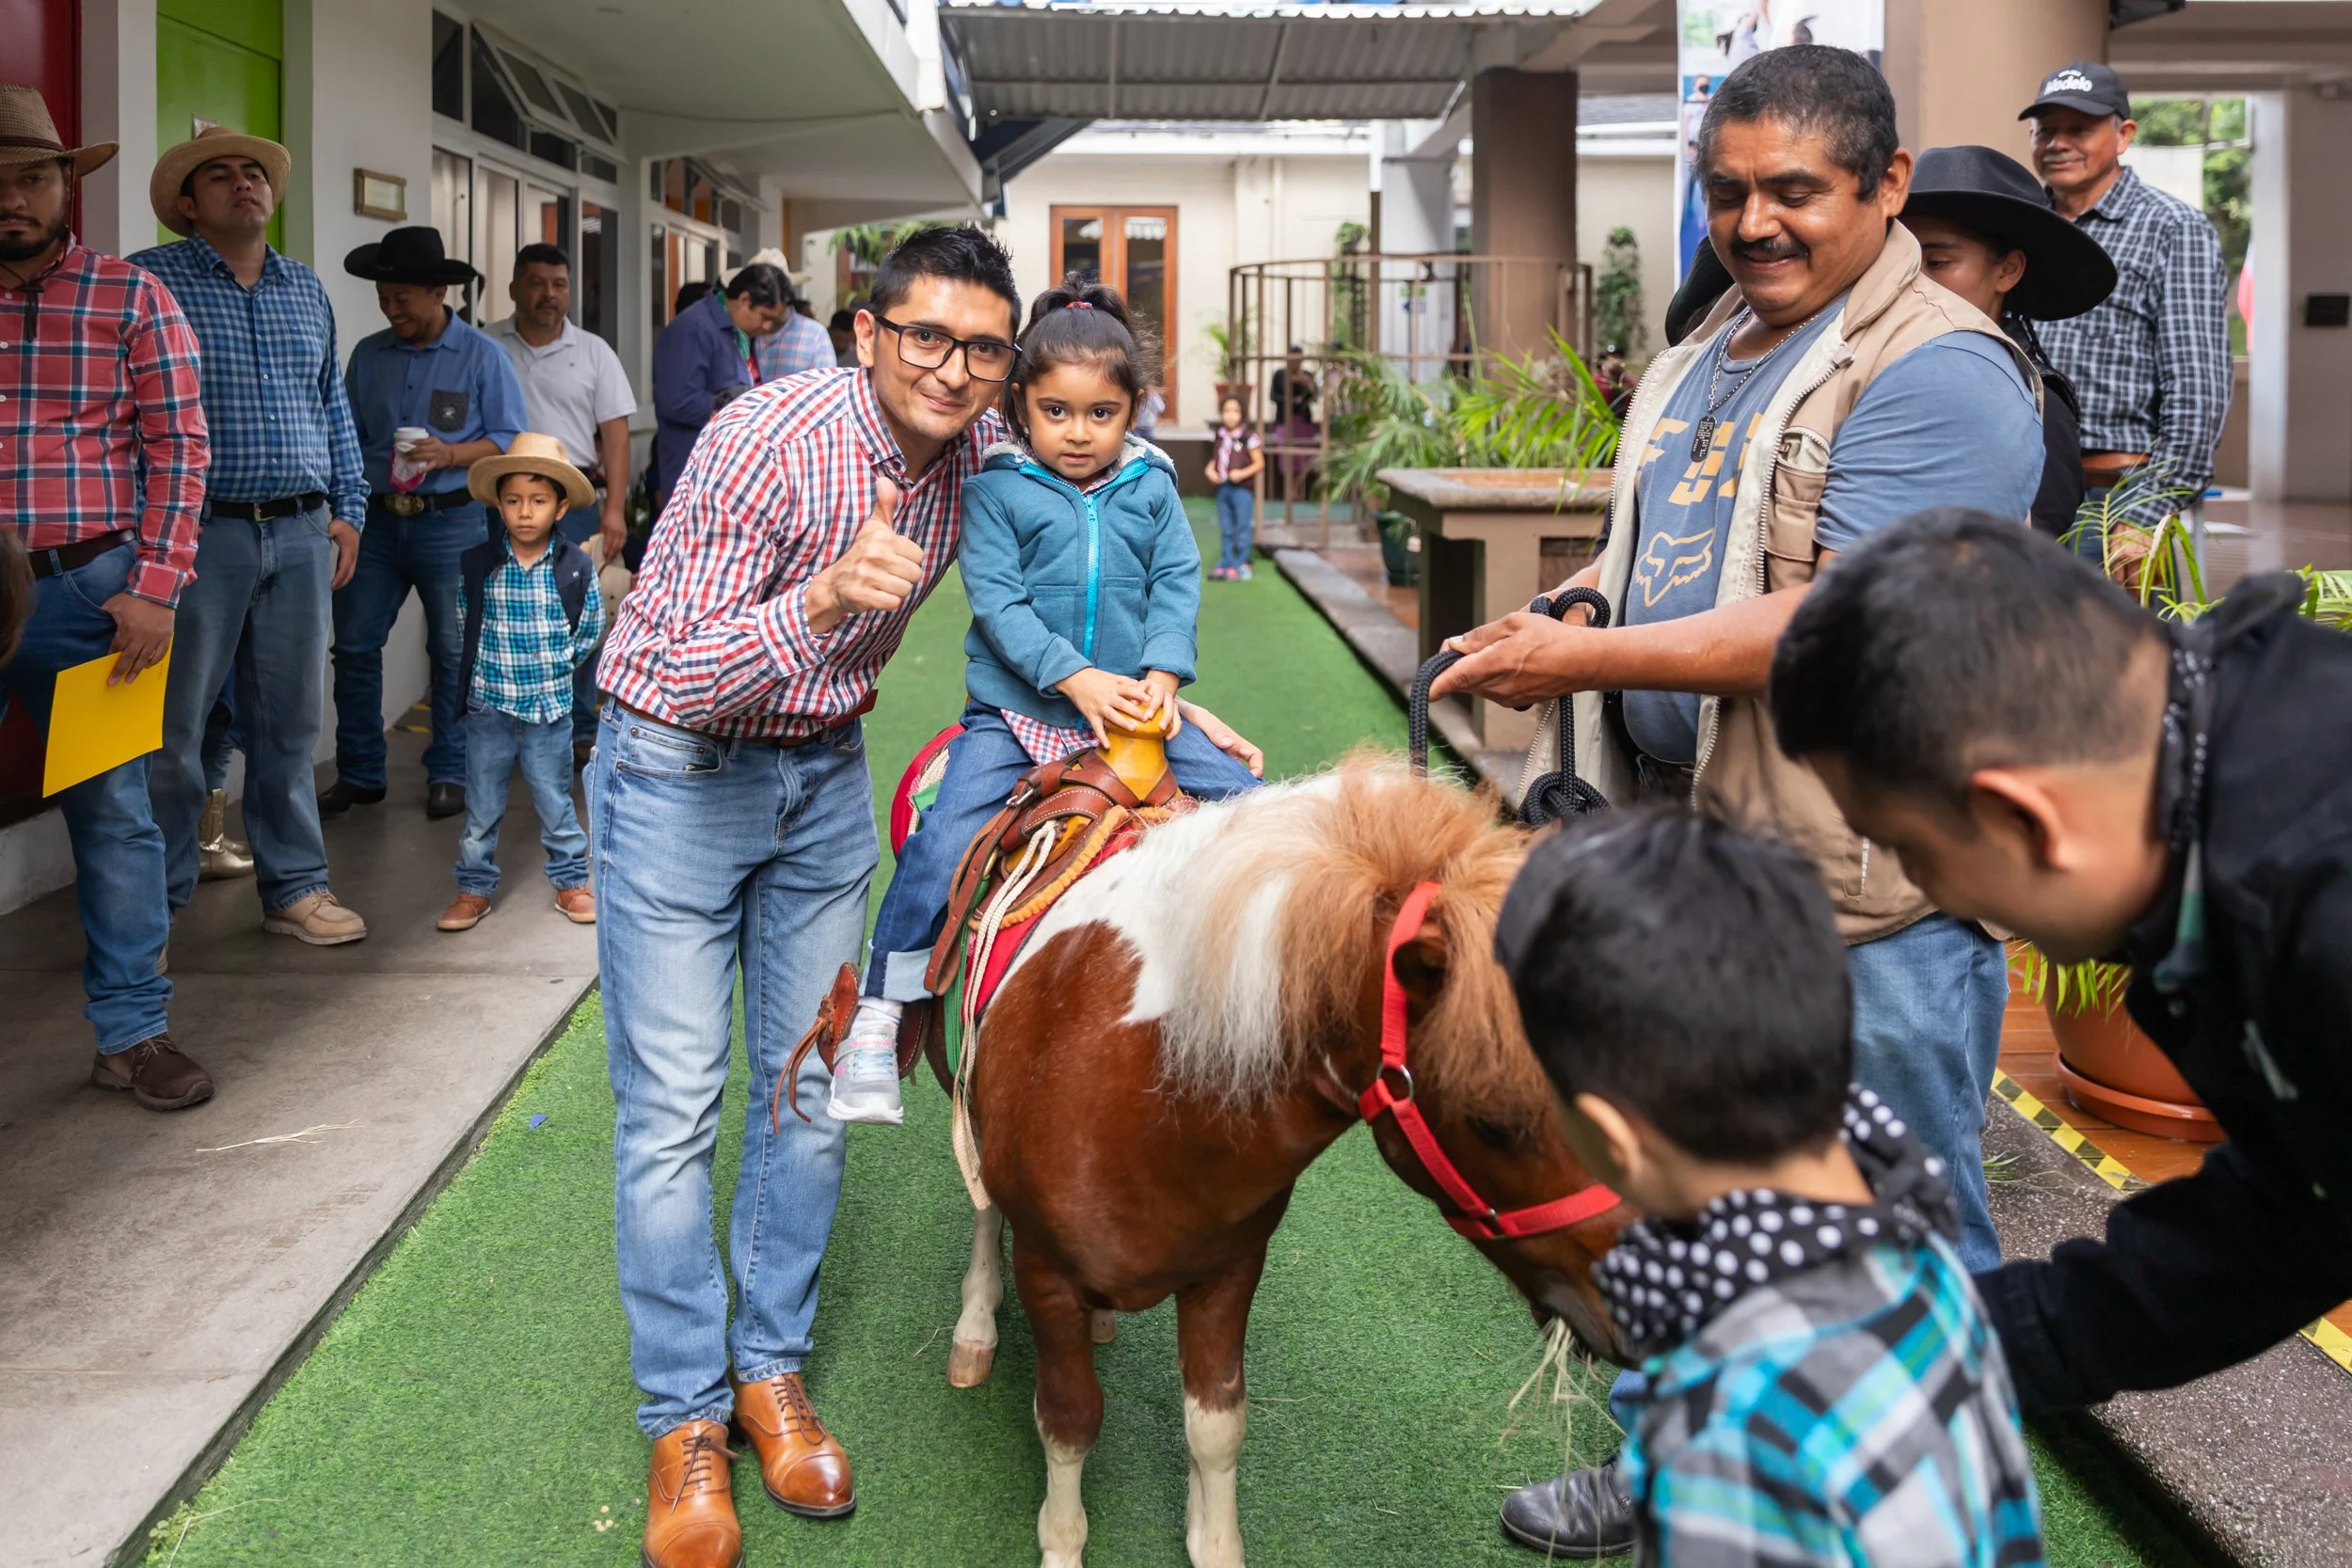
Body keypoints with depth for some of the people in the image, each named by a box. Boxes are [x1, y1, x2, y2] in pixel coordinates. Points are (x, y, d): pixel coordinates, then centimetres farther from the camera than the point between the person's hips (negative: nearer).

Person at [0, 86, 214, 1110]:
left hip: (86, 593, -1)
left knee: (113, 812, 6)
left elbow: (176, 450, -1)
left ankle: (132, 1030, 16)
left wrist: (155, 591, -9)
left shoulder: (131, 299, 3)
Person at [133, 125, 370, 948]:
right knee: (177, 726, 1)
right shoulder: (150, 280, -1)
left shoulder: (307, 288, 15)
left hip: (302, 537, 4)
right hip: (199, 534, -4)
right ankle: (157, 902, 13)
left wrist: (347, 509, 13)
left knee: (289, 721, 10)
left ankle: (294, 886, 20)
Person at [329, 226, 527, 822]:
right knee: (354, 644, 3)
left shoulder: (482, 355, -3)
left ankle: (449, 773, 14)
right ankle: (358, 774, 13)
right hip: (378, 520, 4)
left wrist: (452, 454, -19)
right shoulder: (369, 355, 8)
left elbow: (510, 438, -4)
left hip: (452, 522, -4)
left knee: (453, 651, 3)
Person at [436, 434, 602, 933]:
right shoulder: (477, 565, -5)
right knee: (482, 806, 9)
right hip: (488, 705, 1)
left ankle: (571, 882, 23)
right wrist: (497, 666, 5)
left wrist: (558, 662, 1)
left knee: (554, 801, 9)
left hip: (550, 707, -1)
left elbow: (590, 628, 5)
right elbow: (466, 619, 9)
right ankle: (474, 887, 20)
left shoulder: (576, 567, -7)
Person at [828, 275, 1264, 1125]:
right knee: (941, 844, -18)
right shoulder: (996, 489, -3)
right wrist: (1077, 680, -20)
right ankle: (876, 1020, -6)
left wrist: (1161, 676, -13)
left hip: (1135, 709, 3)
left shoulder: (1152, 488, 6)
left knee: (1243, 801, -5)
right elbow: (998, 600, -10)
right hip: (1016, 712, -3)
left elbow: (1177, 585, 4)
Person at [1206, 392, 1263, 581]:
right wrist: (1210, 470, 0)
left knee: (1243, 527, -2)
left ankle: (1241, 565, 2)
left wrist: (1243, 473, -21)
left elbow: (1259, 463, -8)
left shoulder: (1249, 438, -8)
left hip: (1243, 489, -6)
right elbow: (1214, 460, 20)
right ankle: (1225, 563, 19)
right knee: (1225, 529, 12)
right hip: (1223, 488, 6)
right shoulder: (1221, 437, 11)